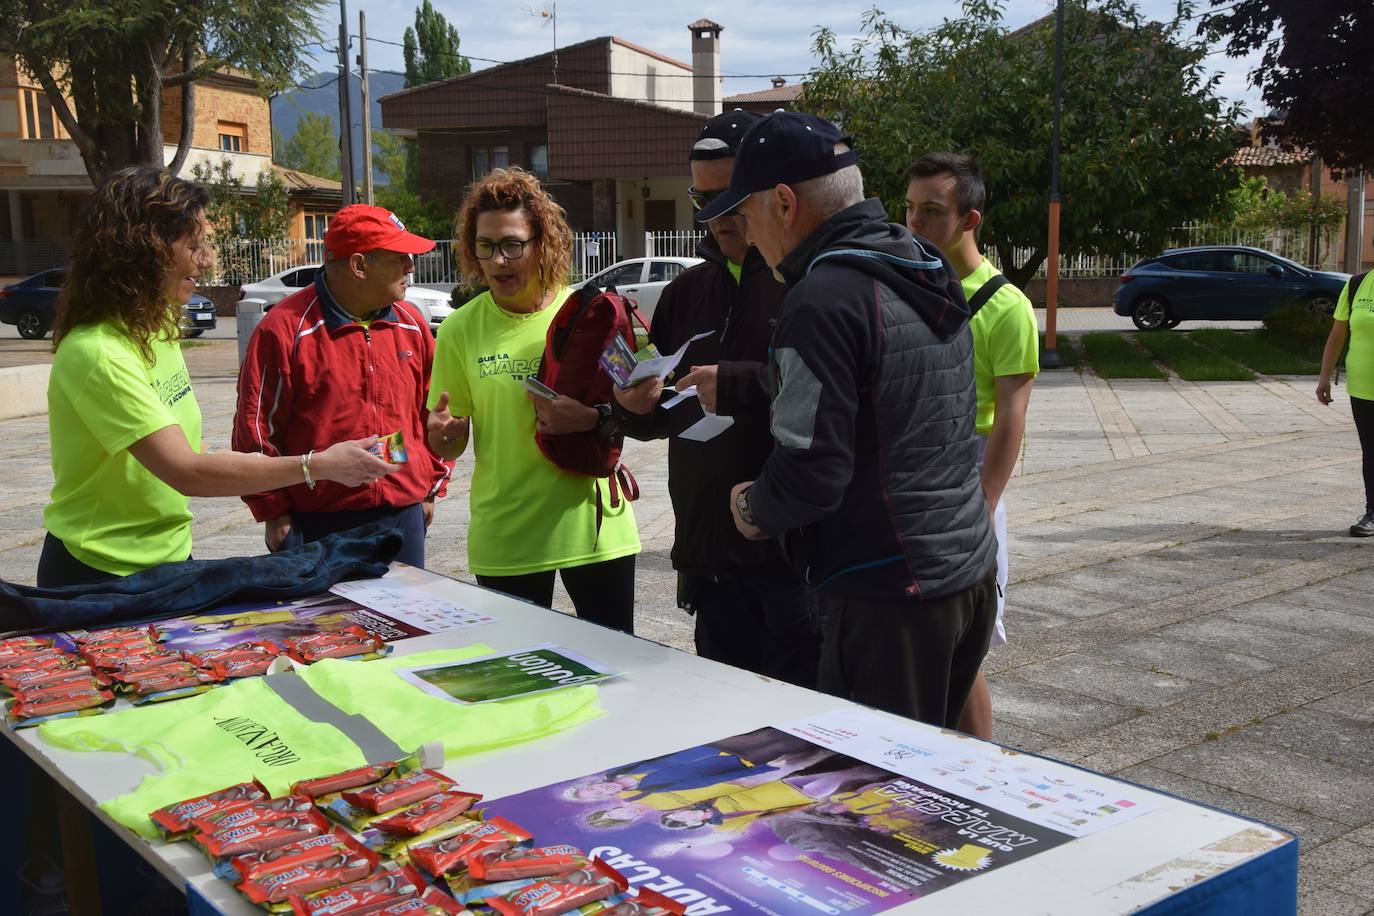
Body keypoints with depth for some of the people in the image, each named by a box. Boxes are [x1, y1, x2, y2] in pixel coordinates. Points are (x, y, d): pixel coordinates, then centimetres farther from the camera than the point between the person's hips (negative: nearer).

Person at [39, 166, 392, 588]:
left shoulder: (156, 329, 4)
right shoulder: (98, 354, -24)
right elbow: (186, 471, -28)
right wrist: (317, 466, -26)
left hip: (167, 557, 8)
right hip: (100, 577, -8)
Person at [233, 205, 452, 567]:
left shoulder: (411, 324, 8)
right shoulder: (285, 328, -8)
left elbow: (432, 411, 16)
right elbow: (255, 427, -5)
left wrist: (432, 487, 16)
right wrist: (273, 512, -5)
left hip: (404, 515, 5)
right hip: (317, 525, -4)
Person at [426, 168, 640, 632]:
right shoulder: (461, 329, 1)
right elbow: (450, 444, 6)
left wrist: (595, 418, -19)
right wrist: (441, 433, -17)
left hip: (593, 523, 0)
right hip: (504, 535, 1)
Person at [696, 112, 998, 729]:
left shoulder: (823, 299, -19)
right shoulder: (929, 273, 11)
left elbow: (812, 473, -22)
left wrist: (754, 508, 0)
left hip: (890, 597, -9)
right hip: (971, 574, 9)